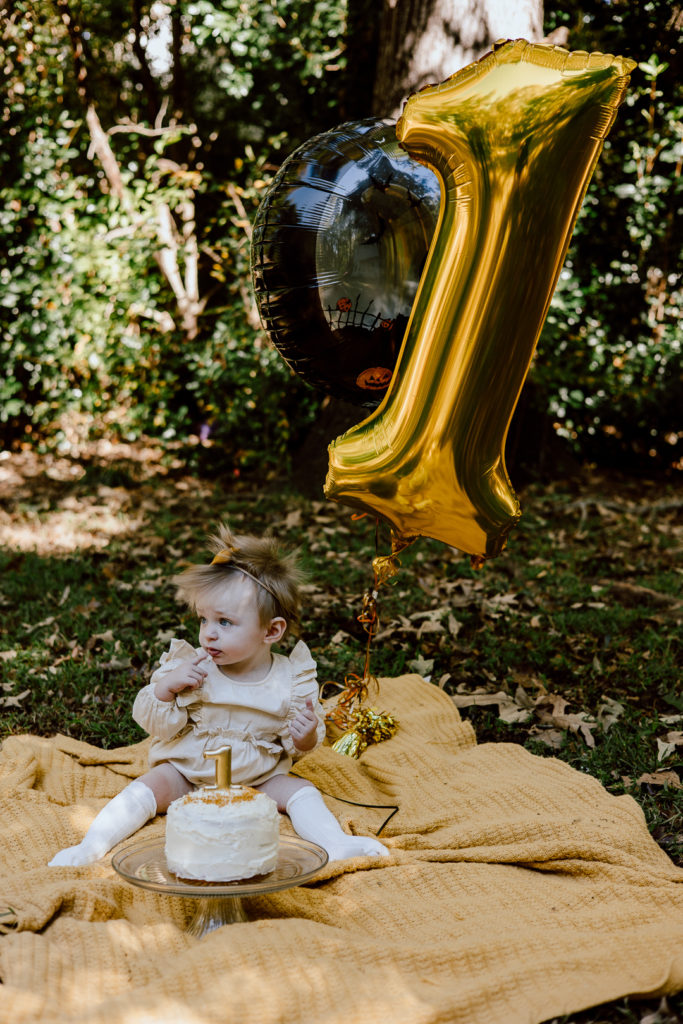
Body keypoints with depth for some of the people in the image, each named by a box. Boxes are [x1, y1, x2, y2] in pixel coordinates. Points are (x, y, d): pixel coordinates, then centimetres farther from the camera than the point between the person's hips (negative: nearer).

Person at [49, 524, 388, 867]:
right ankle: (92, 845, -24)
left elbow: (296, 746, -1)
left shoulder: (292, 679, -10)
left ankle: (335, 844, -24)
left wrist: (305, 738, -25)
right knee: (149, 788, -21)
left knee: (300, 790, -19)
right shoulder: (188, 665, -10)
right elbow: (157, 725, -8)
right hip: (185, 772, 0)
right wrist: (166, 687, -26)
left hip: (258, 777, 0)